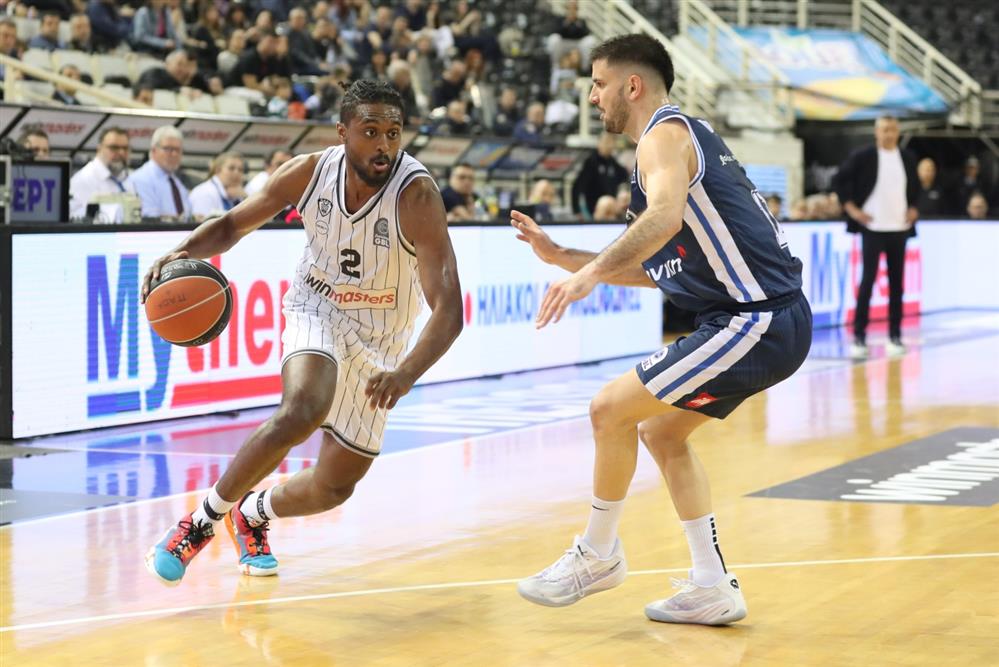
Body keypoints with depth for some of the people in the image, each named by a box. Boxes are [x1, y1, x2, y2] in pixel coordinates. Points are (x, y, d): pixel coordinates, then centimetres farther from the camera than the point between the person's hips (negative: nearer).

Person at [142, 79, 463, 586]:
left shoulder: (416, 195, -29)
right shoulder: (309, 172, -18)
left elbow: (448, 309, -35)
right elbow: (233, 224, -2)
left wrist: (405, 374, -53)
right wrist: (184, 253, -24)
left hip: (378, 342, 0)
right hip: (317, 310, 0)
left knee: (334, 488, 5)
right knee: (301, 411, -33)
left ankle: (252, 514, 38)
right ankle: (203, 519, -15)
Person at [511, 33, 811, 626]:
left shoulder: (664, 134, -9)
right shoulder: (684, 135, 23)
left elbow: (666, 215, -33)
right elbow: (654, 268, 25)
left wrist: (591, 272, -38)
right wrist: (562, 257, 20)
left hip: (756, 323, -11)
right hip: (766, 319, 11)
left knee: (612, 410, -7)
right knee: (660, 431, 19)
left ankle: (598, 554, 11)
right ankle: (713, 588, 18)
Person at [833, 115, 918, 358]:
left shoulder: (907, 158, 7)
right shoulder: (862, 157, -6)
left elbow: (915, 185, 22)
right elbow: (840, 180, -1)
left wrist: (913, 208, 8)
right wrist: (851, 208, -6)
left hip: (899, 228, 4)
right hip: (873, 228, -4)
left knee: (896, 283, 6)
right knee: (868, 280, -9)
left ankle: (895, 336, 12)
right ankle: (859, 336, -6)